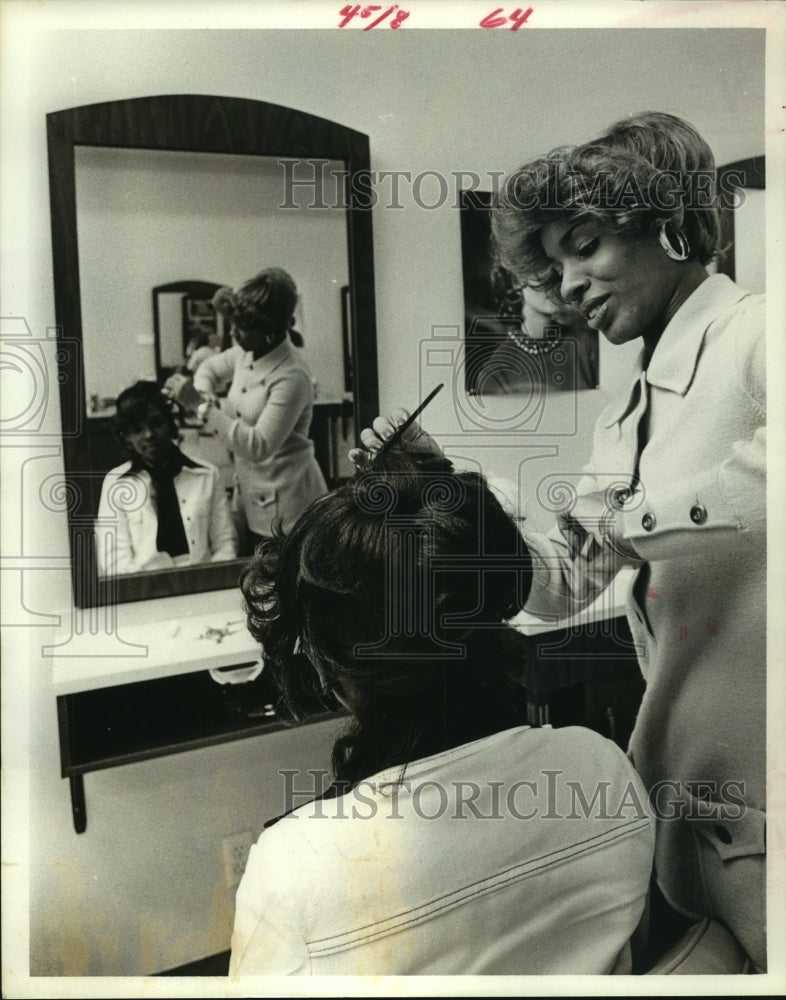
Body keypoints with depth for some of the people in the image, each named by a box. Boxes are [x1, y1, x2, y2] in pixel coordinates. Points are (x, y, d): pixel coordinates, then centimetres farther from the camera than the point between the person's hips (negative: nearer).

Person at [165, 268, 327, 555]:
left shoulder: (291, 378, -24)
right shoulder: (246, 353, 1)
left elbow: (258, 446, -28)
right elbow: (211, 368, 22)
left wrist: (202, 405, -27)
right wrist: (203, 396, -2)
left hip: (285, 502, -8)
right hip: (248, 496, 8)